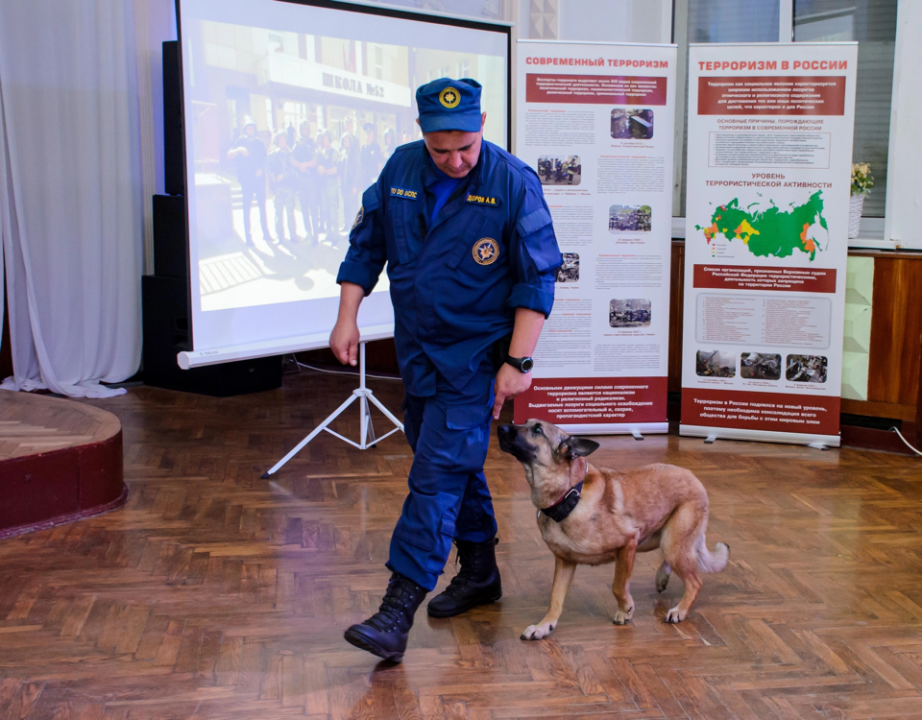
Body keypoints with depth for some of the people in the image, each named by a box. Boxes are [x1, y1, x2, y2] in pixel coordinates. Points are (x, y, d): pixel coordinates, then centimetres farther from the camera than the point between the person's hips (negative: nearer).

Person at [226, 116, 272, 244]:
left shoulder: (259, 143, 12)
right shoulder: (241, 141, 2)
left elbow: (264, 159, 18)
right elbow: (229, 155, -9)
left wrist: (261, 169, -2)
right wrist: (239, 150, -28)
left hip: (259, 178, 3)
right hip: (246, 180, -3)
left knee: (262, 206, 6)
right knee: (247, 207, -4)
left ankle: (265, 233, 13)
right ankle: (248, 236, -2)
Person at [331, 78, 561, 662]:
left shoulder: (514, 182, -15)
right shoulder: (401, 169, -1)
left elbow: (537, 279, -13)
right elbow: (366, 246, 10)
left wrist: (517, 362, -16)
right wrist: (347, 317, 3)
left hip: (477, 355, -6)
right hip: (417, 347, 6)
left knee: (438, 474, -10)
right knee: (458, 465, 17)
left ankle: (398, 610, -8)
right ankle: (480, 575, 34)